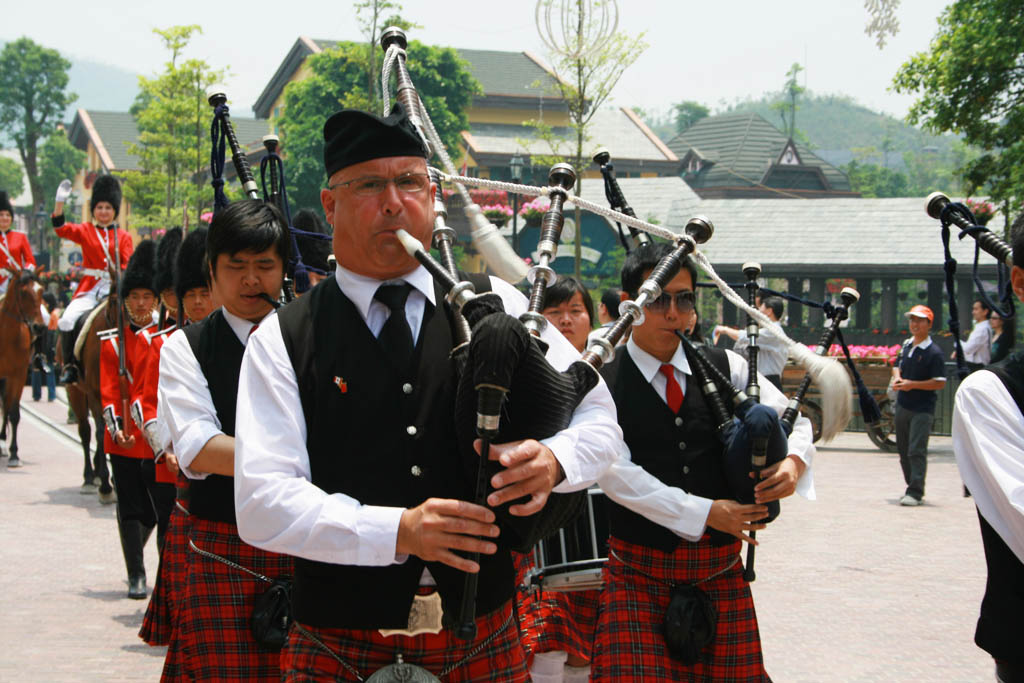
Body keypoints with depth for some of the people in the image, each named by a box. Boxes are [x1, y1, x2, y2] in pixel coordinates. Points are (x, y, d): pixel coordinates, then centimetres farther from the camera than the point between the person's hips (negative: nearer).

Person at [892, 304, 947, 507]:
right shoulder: (906, 345, 10)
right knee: (903, 450, 13)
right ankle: (912, 487, 25)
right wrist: (897, 377, 1)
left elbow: (940, 382, -15)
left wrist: (912, 384, -20)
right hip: (902, 405, 8)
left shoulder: (933, 352, -12)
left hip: (922, 409, -8)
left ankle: (916, 492, -14)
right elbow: (897, 365, 24)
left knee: (917, 451, -14)